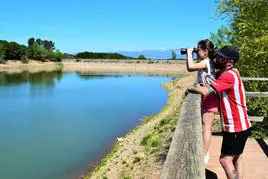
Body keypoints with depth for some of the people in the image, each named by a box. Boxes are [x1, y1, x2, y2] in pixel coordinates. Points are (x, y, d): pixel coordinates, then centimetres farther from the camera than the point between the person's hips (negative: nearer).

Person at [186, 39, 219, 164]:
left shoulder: (206, 62, -19)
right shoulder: (206, 62, 12)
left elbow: (190, 67, -34)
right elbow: (190, 67, 19)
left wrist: (189, 53, -22)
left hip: (210, 98, -11)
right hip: (206, 97, 11)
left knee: (206, 127, -5)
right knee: (205, 126, 18)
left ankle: (204, 156, 2)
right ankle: (205, 152, 31)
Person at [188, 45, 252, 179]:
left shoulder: (229, 75, -22)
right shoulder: (230, 73, 10)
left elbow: (205, 92, -28)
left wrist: (191, 89, -10)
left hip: (236, 127, -10)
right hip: (239, 125, 10)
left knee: (225, 160, -4)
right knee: (236, 157, 20)